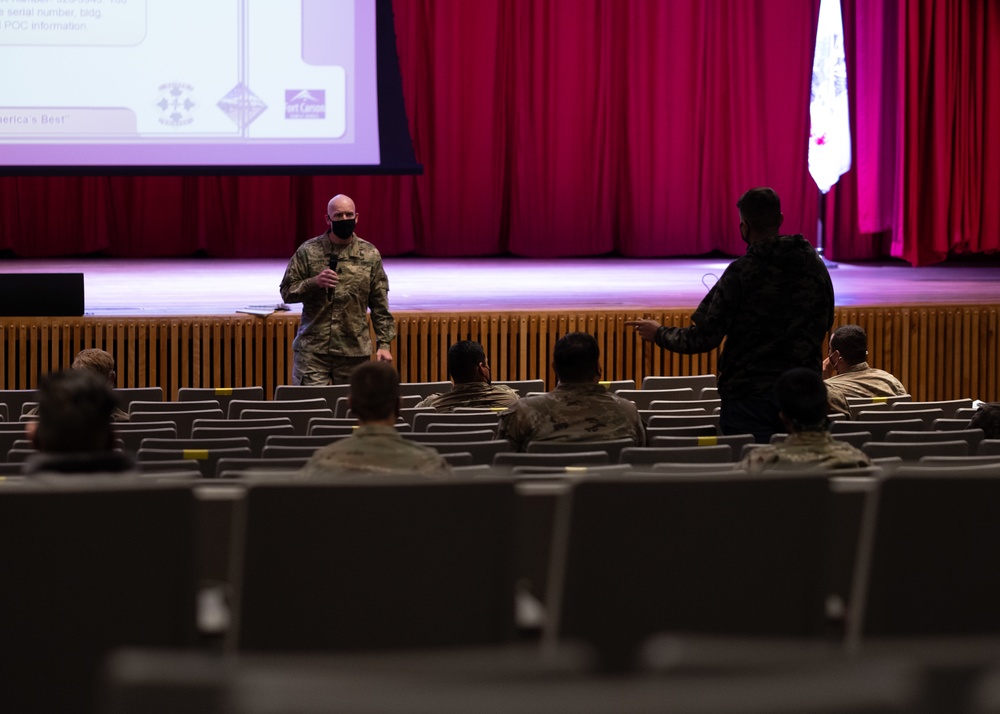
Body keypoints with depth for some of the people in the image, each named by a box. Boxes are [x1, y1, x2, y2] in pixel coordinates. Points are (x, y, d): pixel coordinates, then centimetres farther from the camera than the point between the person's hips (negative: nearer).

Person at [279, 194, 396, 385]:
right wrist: (314, 283, -14)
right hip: (312, 351, -1)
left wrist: (384, 344, 3)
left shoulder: (370, 254, 7)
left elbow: (380, 304, 9)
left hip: (355, 352, 1)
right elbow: (287, 291, 4)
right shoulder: (308, 251, 3)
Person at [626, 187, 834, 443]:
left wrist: (658, 334, 4)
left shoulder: (741, 272, -13)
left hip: (749, 396, -5)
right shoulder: (815, 265, 3)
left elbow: (705, 338, -13)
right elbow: (825, 323, 17)